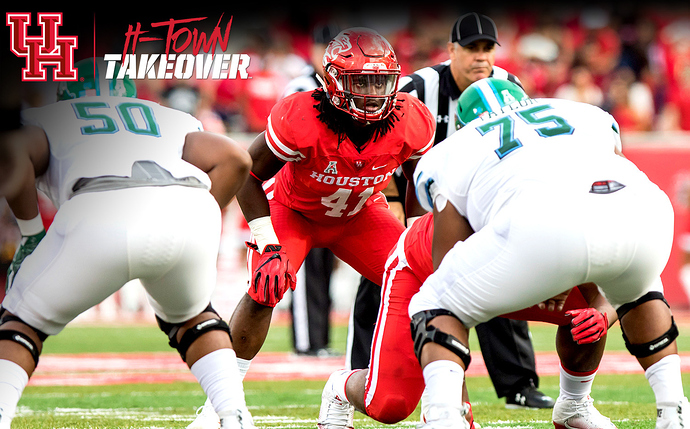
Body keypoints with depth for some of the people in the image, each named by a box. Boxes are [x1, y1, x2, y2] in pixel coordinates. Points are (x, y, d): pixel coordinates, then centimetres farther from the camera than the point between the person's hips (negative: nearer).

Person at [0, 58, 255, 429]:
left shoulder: (44, 120, 34)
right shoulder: (175, 122, 41)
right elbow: (235, 159, 23)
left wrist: (31, 235, 17)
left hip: (100, 216, -3)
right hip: (189, 212, 3)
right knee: (189, 317, 33)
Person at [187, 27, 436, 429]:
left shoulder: (411, 122, -26)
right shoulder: (301, 119, -36)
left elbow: (419, 178, -2)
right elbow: (250, 174, -20)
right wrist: (268, 245, -26)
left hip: (359, 213, 3)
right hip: (291, 209, -3)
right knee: (264, 290, -25)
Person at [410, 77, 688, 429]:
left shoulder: (451, 155, 32)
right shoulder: (587, 114, 42)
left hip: (544, 226, -4)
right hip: (643, 216, 4)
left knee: (437, 308, 18)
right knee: (637, 291, 40)